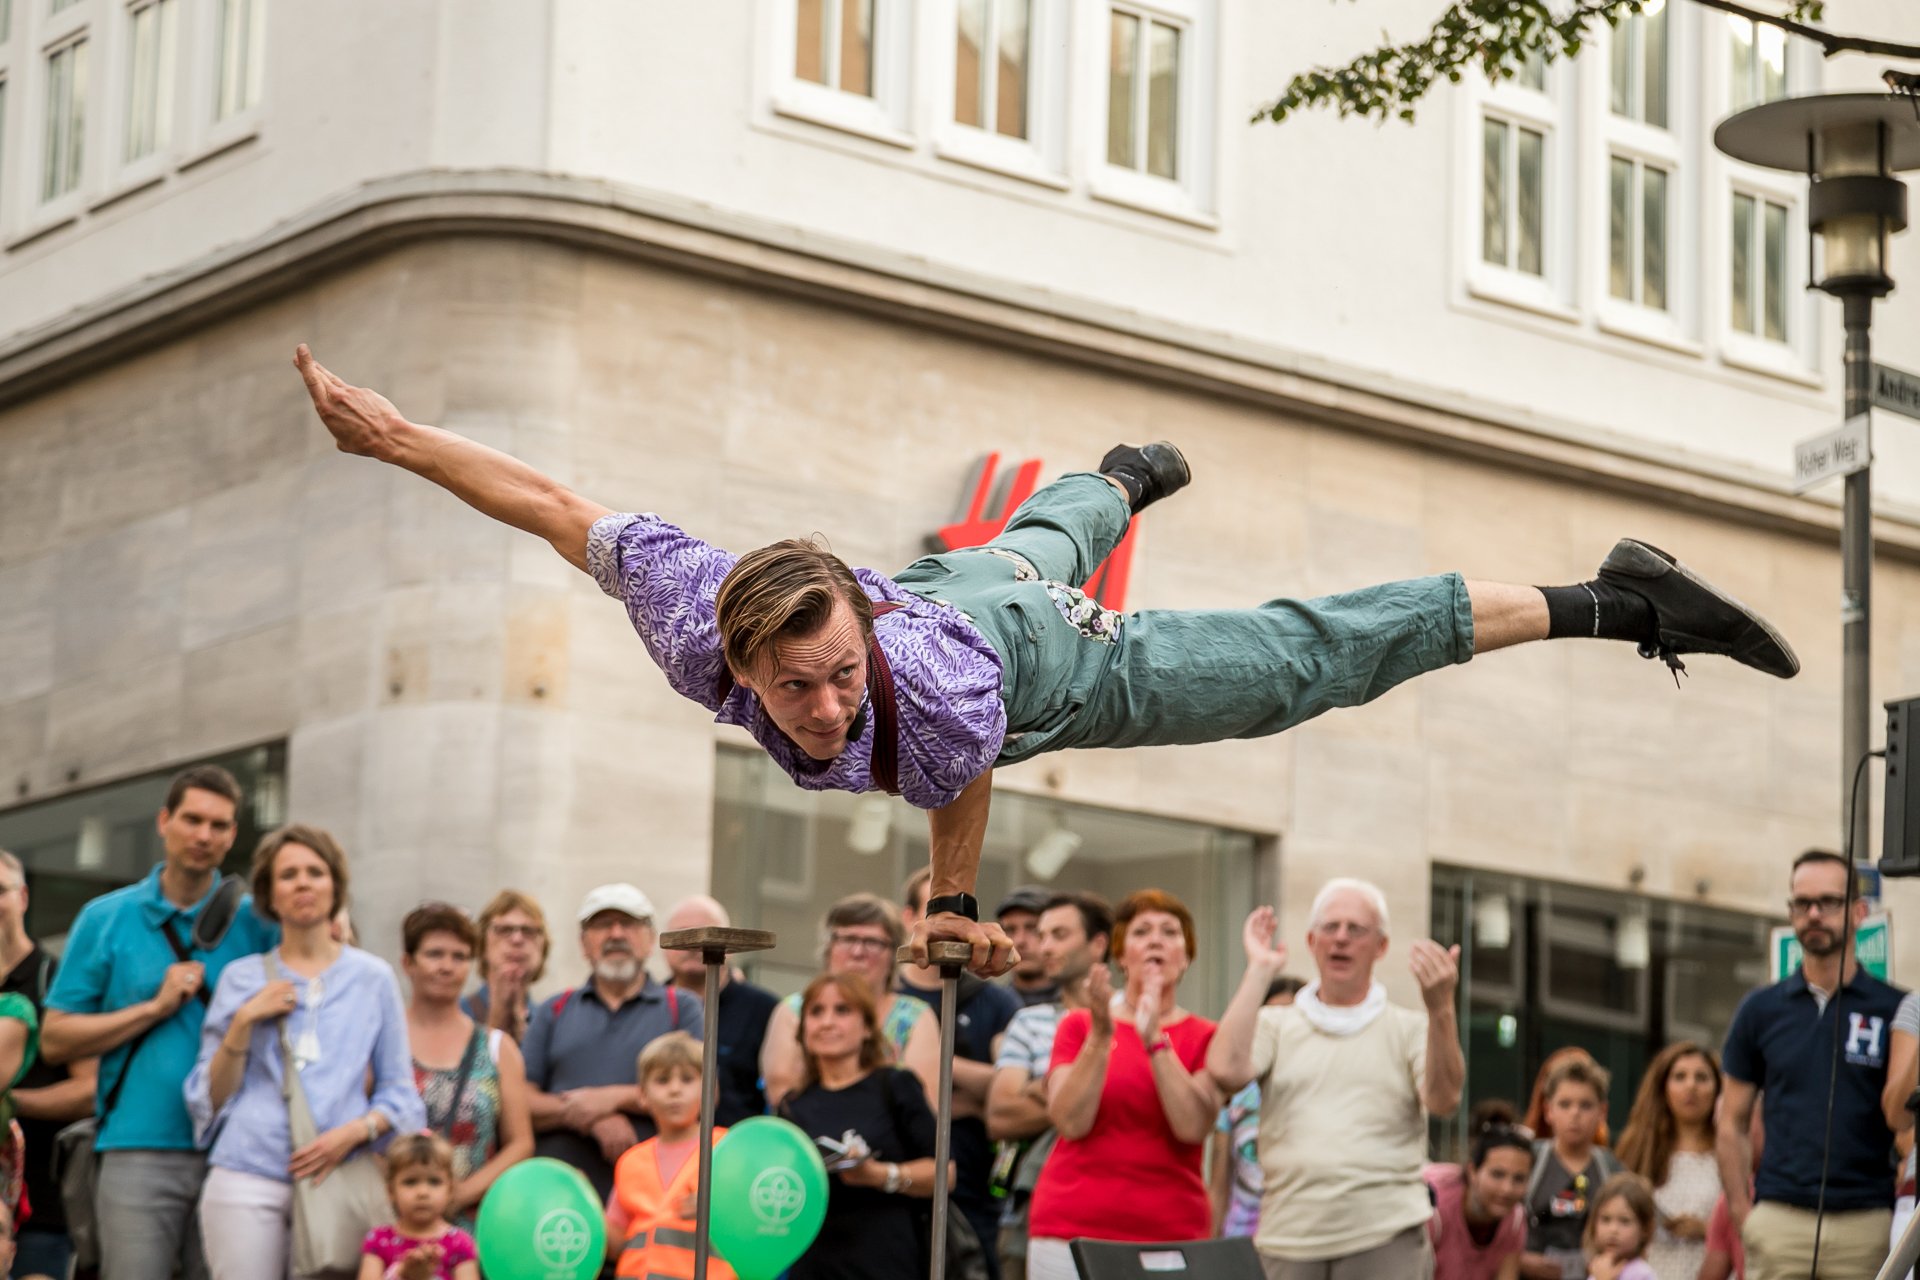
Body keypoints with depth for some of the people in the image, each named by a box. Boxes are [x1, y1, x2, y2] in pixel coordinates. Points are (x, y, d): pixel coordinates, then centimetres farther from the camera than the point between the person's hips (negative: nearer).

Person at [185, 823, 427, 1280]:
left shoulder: (372, 978, 13)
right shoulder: (241, 978, 13)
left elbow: (399, 1092, 13)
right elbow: (210, 1098, 11)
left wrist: (355, 1132, -6)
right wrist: (244, 1023, -2)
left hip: (340, 1177, 0)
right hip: (248, 1177, 0)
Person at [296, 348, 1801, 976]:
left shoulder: (936, 696, -47)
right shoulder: (699, 620, -42)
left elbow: (967, 758, -22)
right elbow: (553, 502, -33)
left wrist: (957, 906, -8)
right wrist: (390, 433, -29)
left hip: (1057, 670, -6)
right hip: (951, 584, 6)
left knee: (1312, 657, 4)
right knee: (1032, 544, 42)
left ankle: (1608, 598, 15)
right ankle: (1121, 479, 79)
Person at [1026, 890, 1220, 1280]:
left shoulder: (1203, 1038, 9)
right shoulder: (1079, 1025, 11)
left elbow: (1193, 1126, -9)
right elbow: (1070, 1122, -4)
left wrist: (1155, 1040, -14)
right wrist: (1100, 1036, -12)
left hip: (1171, 1231, 0)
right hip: (1073, 1229, 0)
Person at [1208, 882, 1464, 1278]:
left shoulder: (1409, 1028, 10)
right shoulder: (1276, 1025, 13)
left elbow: (1443, 1100, -7)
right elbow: (1227, 1070, -7)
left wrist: (1440, 1008, -22)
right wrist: (1259, 971, -4)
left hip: (1385, 1237, -2)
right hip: (1288, 1240, 2)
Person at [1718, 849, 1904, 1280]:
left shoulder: (1894, 1010, 4)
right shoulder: (1761, 1010, 10)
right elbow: (1733, 1122, 13)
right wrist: (1744, 1215, 3)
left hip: (1866, 1224, -1)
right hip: (1779, 1221, 1)